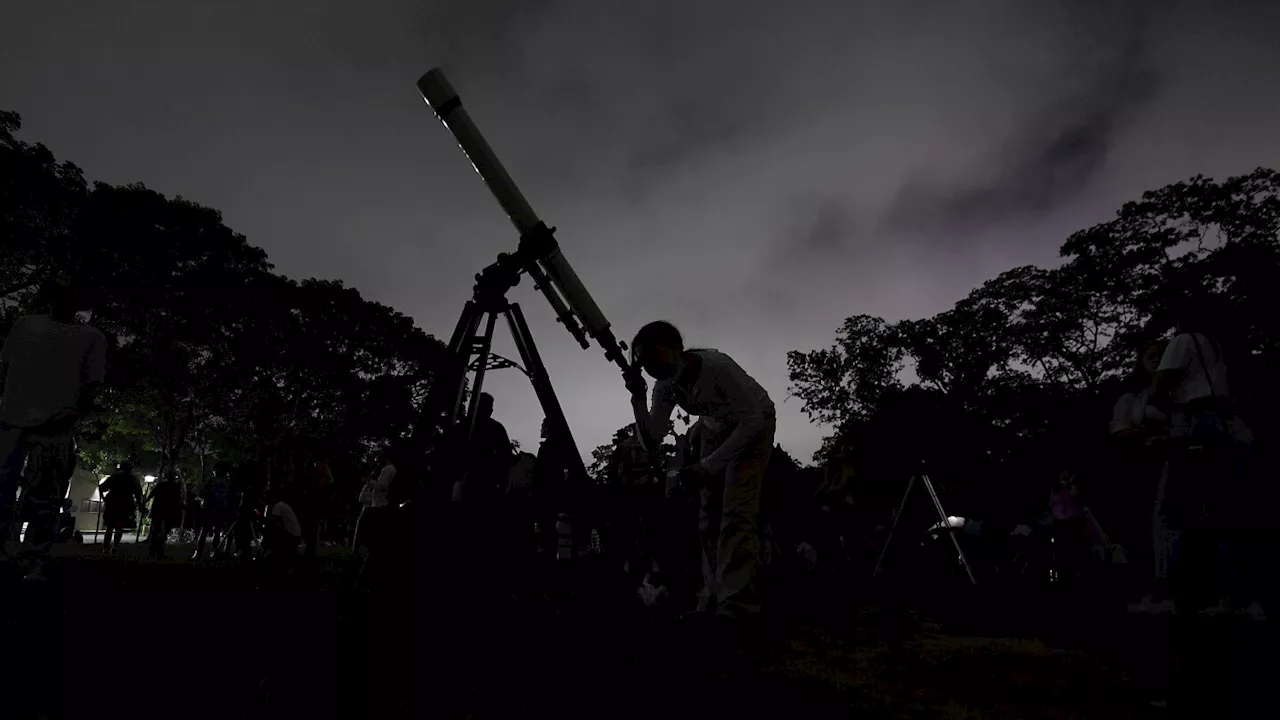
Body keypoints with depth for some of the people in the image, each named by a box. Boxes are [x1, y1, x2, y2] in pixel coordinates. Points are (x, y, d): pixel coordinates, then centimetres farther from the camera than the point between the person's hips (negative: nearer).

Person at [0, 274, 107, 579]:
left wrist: (71, 416, -13)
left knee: (43, 502, 2)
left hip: (55, 431, -2)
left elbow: (91, 387, 0)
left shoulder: (92, 338, 3)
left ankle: (33, 564, 9)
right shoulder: (25, 325, 12)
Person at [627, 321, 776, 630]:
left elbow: (753, 419, -30)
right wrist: (638, 398, -28)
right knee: (709, 515, 1)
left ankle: (736, 606, -20)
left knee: (737, 510, -20)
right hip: (717, 430, 7)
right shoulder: (665, 386, -15)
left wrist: (709, 465, -32)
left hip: (754, 425, -6)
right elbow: (650, 440, -13)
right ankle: (713, 603, 9)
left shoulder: (716, 366, -34)